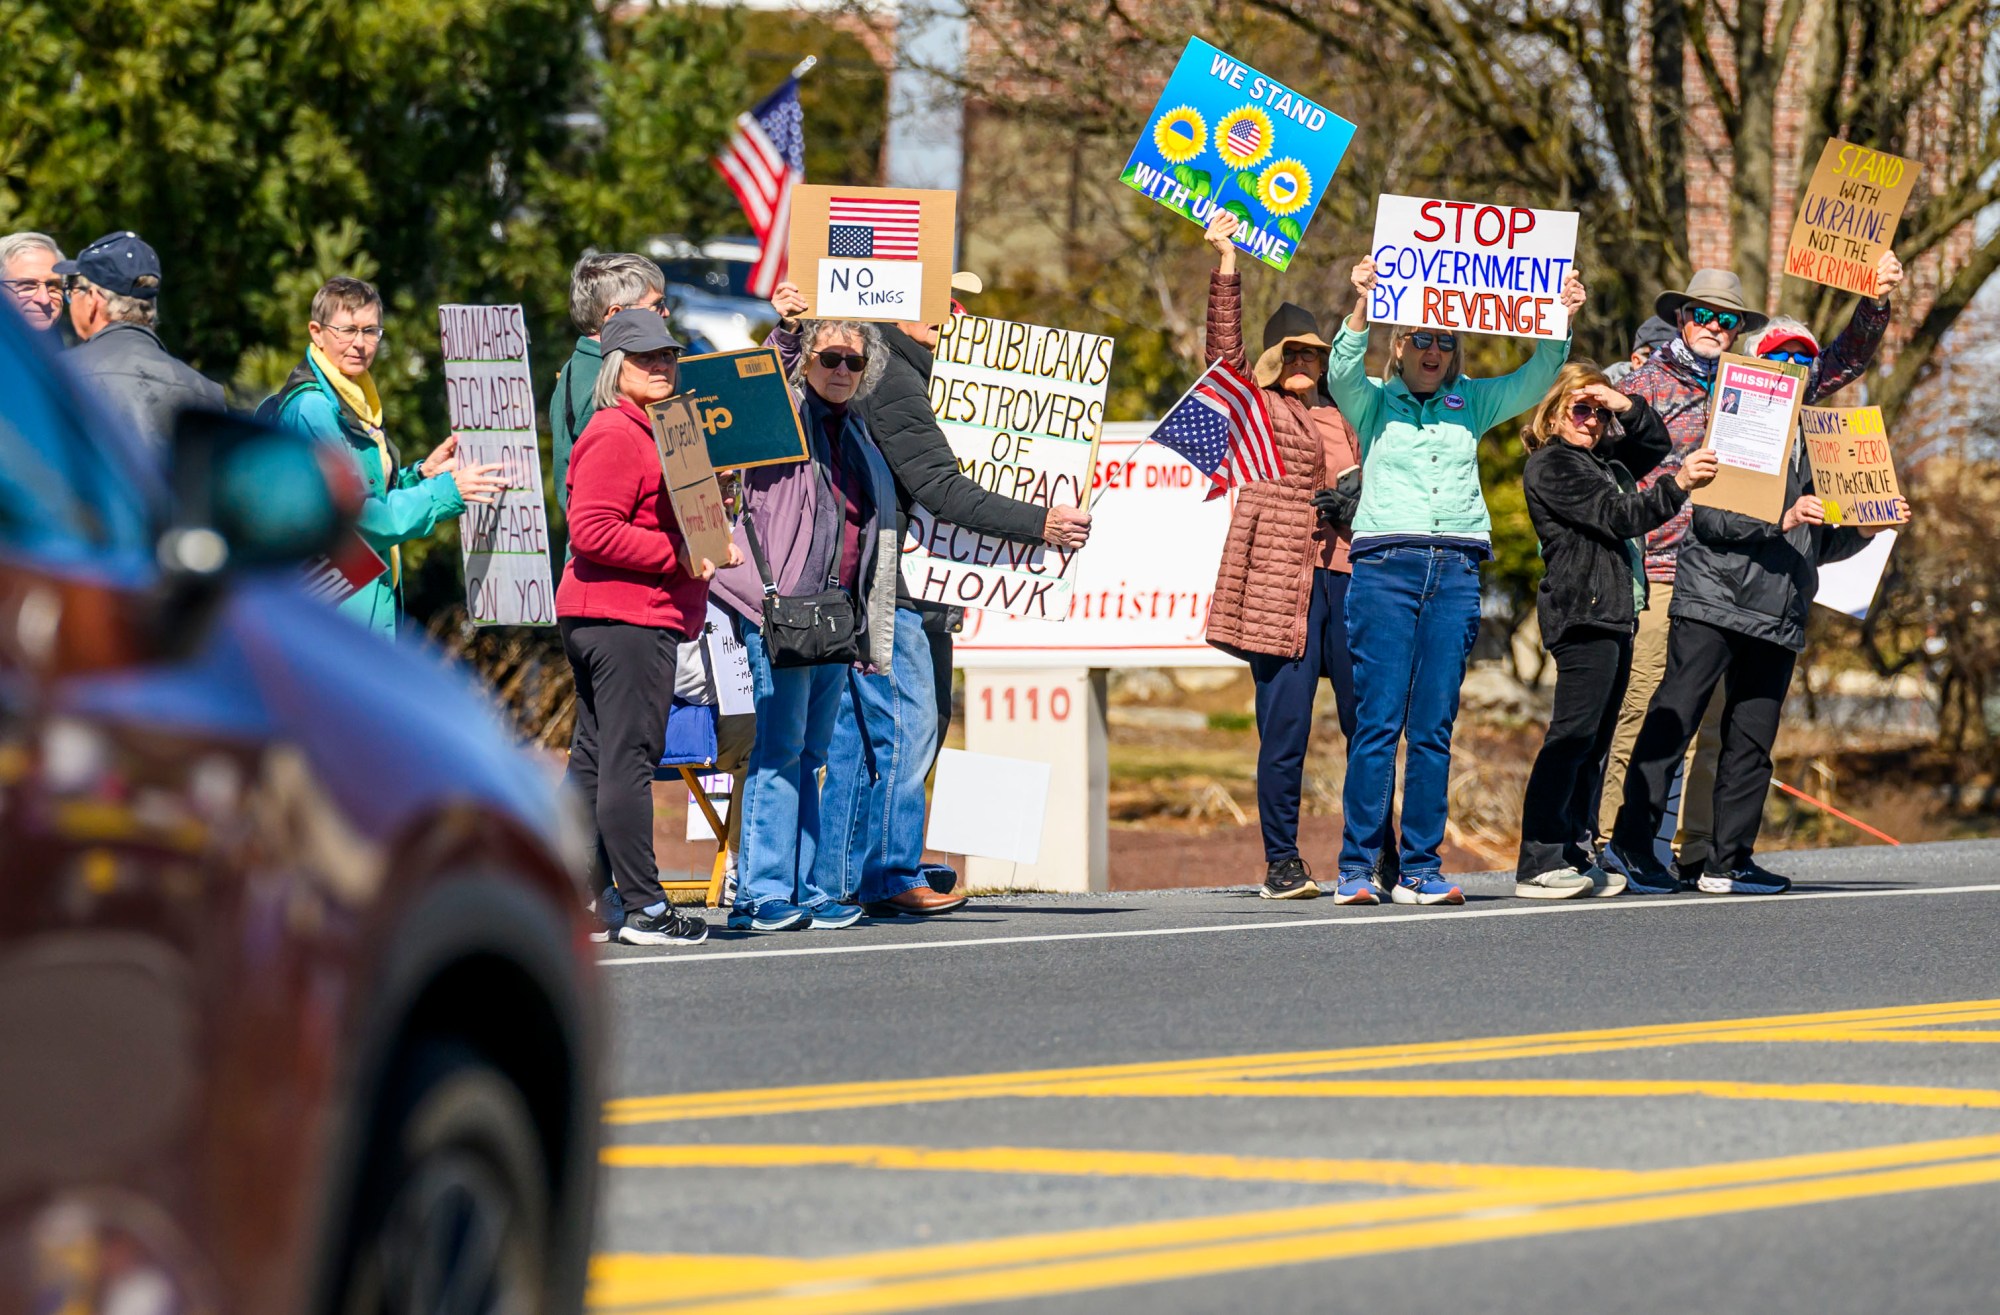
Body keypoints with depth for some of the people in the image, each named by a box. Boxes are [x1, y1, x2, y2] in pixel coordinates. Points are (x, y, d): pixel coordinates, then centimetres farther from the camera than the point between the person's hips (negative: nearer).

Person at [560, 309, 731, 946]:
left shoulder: (651, 433, 23)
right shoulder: (614, 435, -11)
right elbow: (591, 531, -20)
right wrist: (677, 555, -19)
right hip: (625, 616, -11)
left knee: (593, 761, 10)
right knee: (630, 758, -9)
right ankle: (644, 908, -8)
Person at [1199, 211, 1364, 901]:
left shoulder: (1341, 418, 22)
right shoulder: (1254, 407, 8)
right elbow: (1224, 347, -6)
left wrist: (1357, 497, 10)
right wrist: (1226, 263, -15)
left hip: (1345, 577, 5)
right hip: (1280, 583, -5)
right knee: (1284, 727, -6)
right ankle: (1282, 863, 0)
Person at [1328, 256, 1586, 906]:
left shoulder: (1472, 403, 18)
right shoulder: (1372, 401, 11)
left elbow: (1536, 378, 9)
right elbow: (1342, 371, -9)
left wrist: (1560, 321, -8)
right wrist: (1363, 305, -25)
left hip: (1456, 572, 3)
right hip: (1385, 565, -3)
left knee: (1434, 725, 1)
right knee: (1377, 720, -8)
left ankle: (1419, 870, 3)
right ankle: (1356, 868, -6)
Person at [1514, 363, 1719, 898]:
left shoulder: (1603, 460, 21)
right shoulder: (1550, 464, -4)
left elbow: (1656, 443, 28)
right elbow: (1615, 514, -13)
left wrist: (1625, 406, 10)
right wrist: (1677, 487, -22)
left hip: (1615, 615, 10)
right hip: (1581, 612, -10)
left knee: (1594, 741, 8)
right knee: (1572, 735, -14)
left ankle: (1574, 854, 10)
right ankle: (1538, 864, -16)